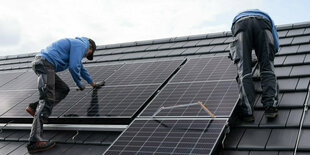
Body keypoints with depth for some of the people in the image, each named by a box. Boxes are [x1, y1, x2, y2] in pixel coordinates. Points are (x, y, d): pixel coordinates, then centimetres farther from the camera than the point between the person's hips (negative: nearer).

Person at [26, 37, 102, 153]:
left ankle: (34, 108, 2)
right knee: (47, 99, -16)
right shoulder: (81, 45, 1)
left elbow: (81, 68, 45)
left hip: (40, 62, 10)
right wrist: (79, 84, 6)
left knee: (63, 89, 14)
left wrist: (92, 83, 55)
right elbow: (73, 67, -11)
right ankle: (34, 142, -22)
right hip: (45, 63, -10)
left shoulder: (75, 44, 32)